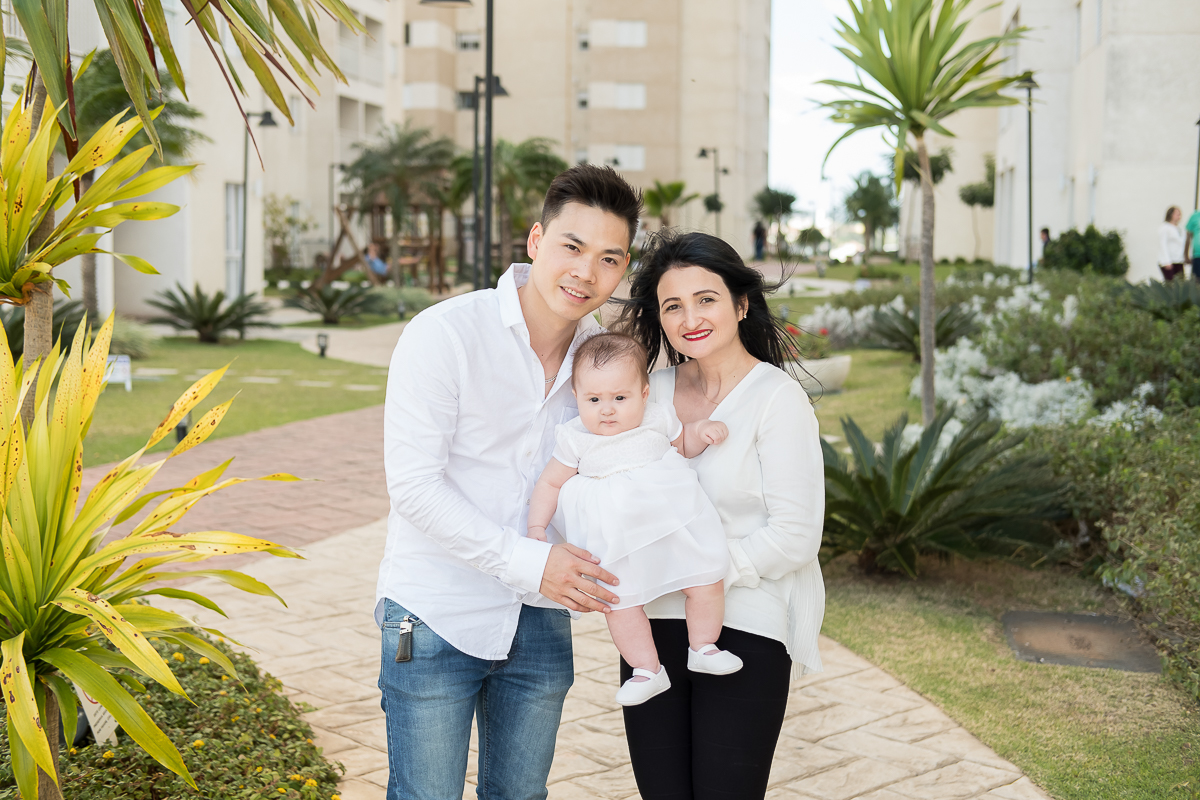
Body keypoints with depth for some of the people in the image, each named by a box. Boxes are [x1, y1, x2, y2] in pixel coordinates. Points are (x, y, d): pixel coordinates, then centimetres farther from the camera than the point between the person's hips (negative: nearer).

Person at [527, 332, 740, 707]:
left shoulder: (658, 418, 2)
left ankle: (702, 648, 21)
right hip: (617, 544, -1)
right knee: (620, 603, -5)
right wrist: (537, 526, -1)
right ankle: (648, 669, 12)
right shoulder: (575, 438, -2)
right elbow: (550, 482, 8)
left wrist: (702, 430, 0)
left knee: (706, 581, -1)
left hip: (675, 521, 1)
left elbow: (684, 445, 21)